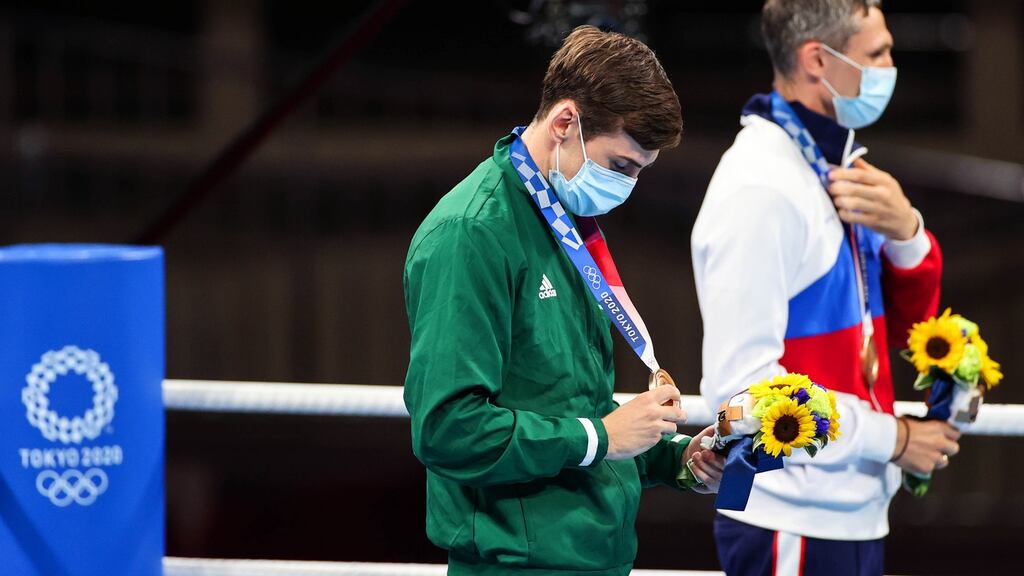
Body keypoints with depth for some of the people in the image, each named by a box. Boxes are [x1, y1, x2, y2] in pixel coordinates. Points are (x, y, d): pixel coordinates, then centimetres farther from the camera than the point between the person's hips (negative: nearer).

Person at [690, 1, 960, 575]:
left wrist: (905, 231, -5)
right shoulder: (762, 189, -17)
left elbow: (903, 323, 16)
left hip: (854, 518, 9)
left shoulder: (836, 168, 11)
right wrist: (890, 437, -14)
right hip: (791, 527, -9)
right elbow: (740, 383, -22)